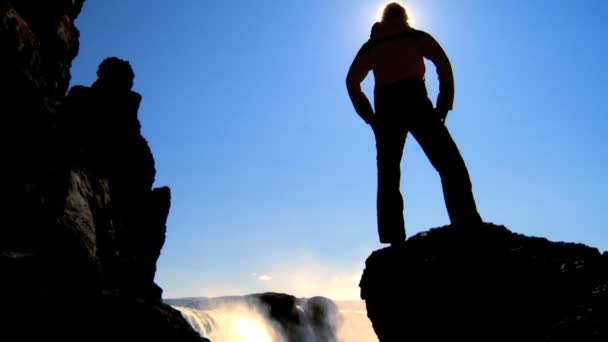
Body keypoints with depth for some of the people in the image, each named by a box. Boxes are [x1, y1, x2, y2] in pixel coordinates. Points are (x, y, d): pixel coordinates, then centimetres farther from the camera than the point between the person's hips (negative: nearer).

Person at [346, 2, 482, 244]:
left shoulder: (371, 45, 25)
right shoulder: (417, 36, 19)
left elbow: (352, 81, 13)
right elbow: (443, 62, 1)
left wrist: (369, 116, 9)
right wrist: (443, 104, 0)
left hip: (385, 107, 3)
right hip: (414, 100, -2)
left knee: (388, 175, -1)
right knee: (450, 165, -5)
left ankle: (394, 241, -12)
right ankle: (469, 227, -20)